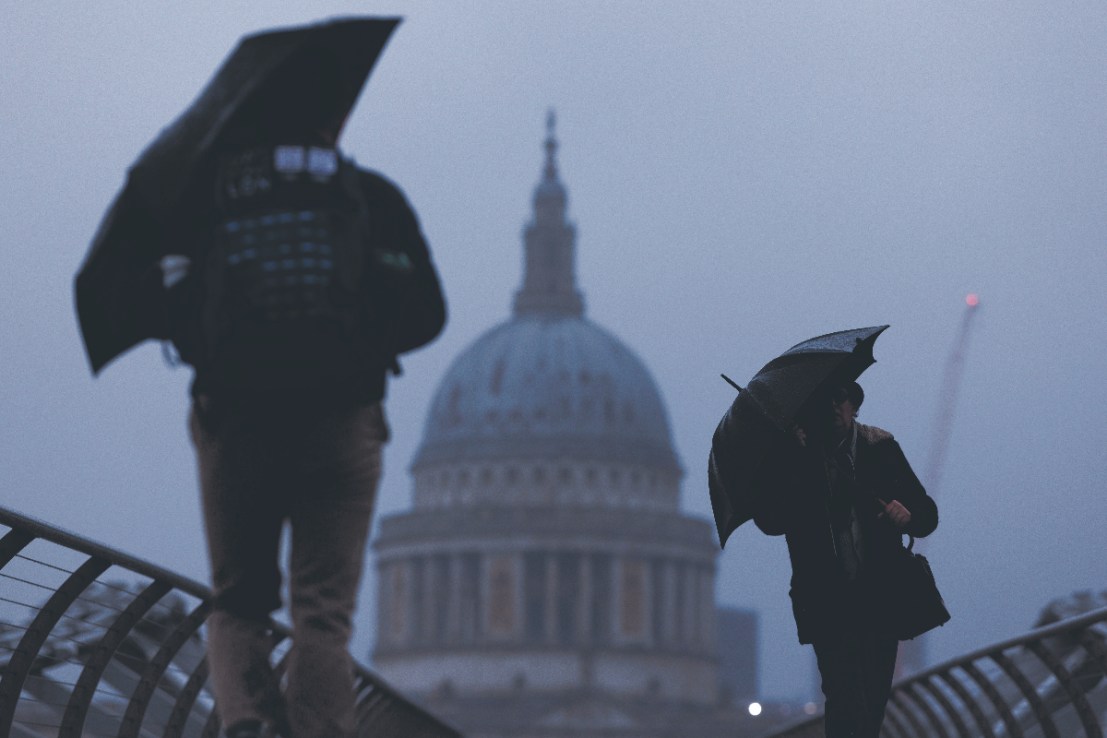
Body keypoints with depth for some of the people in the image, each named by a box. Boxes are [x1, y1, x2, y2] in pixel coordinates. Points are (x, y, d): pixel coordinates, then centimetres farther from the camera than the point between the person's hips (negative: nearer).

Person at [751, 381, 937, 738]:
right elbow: (770, 521, -11)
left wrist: (906, 514, -17)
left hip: (880, 600, 3)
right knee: (846, 701, -16)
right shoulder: (790, 457, 1)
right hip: (827, 604, -3)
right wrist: (788, 460, -20)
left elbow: (927, 515, 7)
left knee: (873, 705, 8)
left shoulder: (881, 448, 7)